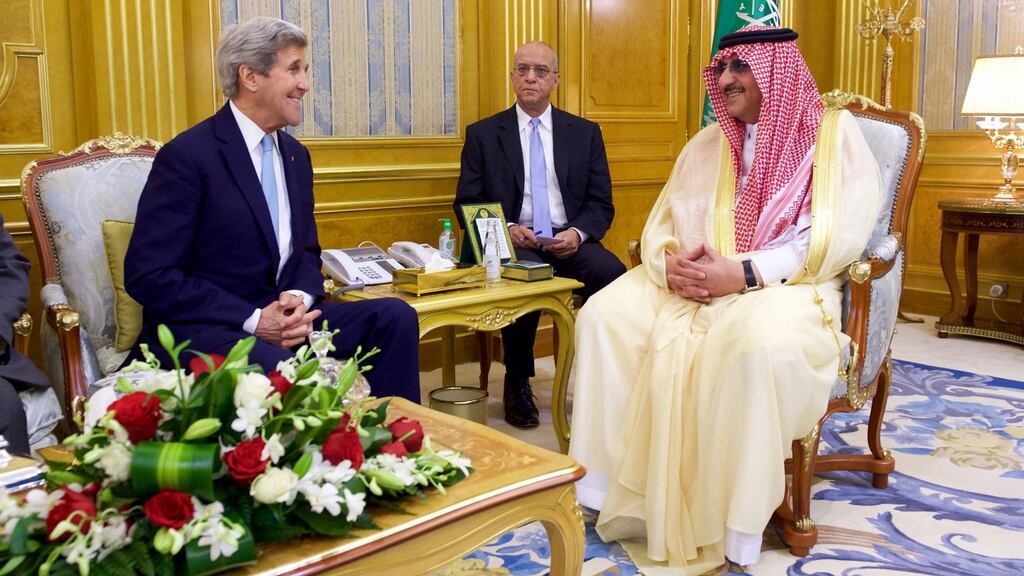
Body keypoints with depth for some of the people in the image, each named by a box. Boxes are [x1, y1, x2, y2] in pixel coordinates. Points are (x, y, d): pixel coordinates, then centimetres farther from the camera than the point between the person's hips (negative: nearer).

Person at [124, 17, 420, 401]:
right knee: (280, 371, -37)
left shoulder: (296, 155, 11)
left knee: (395, 317, -11)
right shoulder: (186, 155, -11)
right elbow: (148, 275, -15)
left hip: (280, 314, 7)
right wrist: (253, 321, -21)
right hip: (199, 327, -7)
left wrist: (300, 298, -7)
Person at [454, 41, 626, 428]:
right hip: (512, 243, -1)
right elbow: (467, 205, 5)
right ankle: (517, 382, -15)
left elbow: (601, 204, 9)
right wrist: (507, 229, -14)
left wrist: (578, 233, -13)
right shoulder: (483, 134, 9)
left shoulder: (585, 133, 13)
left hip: (569, 241, 2)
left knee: (611, 271, -30)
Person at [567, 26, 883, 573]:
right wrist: (671, 265, -13)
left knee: (761, 346, -38)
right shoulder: (708, 143, 17)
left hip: (785, 286, -5)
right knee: (605, 315, -16)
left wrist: (744, 274, -23)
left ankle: (728, 524, -23)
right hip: (693, 283, 6)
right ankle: (621, 489, -11)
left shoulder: (834, 132, 0)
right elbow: (662, 224, 12)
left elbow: (839, 236, -12)